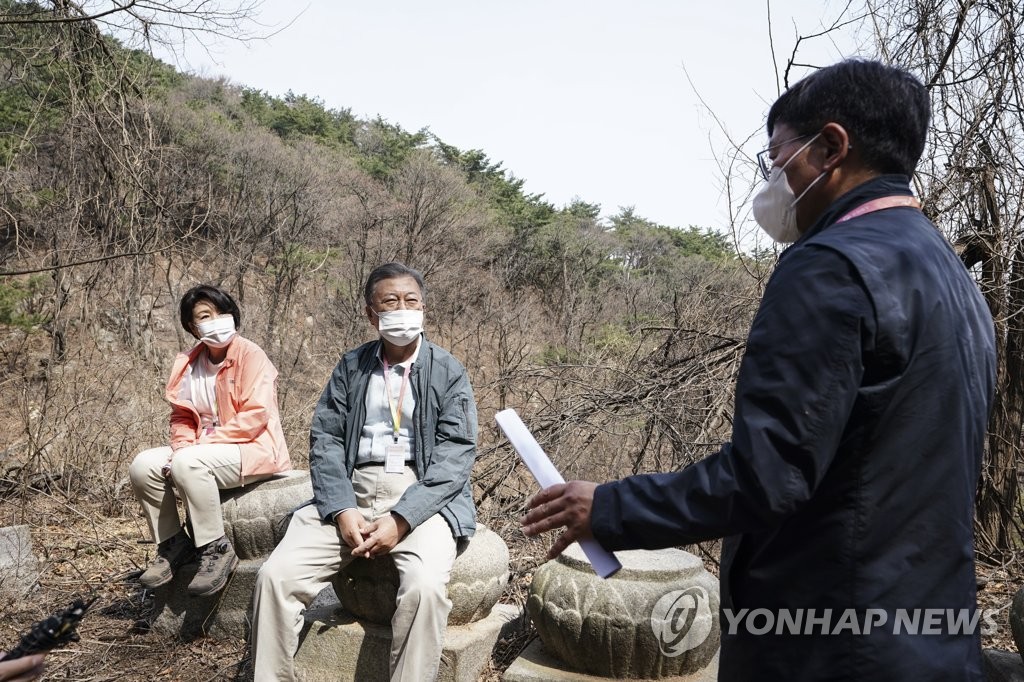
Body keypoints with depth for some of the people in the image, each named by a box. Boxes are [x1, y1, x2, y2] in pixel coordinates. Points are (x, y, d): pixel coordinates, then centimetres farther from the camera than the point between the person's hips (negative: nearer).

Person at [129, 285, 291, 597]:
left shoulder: (250, 355, -13)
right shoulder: (188, 364, 7)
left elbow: (255, 417, -19)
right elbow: (182, 416, 11)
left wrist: (204, 442, -21)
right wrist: (182, 446, -11)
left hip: (254, 449, -7)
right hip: (206, 451, 7)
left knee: (188, 464, -31)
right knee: (143, 465, -8)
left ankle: (217, 548, -17)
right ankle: (173, 543, 8)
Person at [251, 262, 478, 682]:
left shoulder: (448, 372, 3)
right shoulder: (351, 366, 12)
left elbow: (456, 455, -7)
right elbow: (325, 439, 4)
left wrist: (402, 519, -18)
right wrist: (341, 509, -13)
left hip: (421, 501, -3)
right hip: (350, 496, 3)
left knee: (425, 586, -31)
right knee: (276, 575, -15)